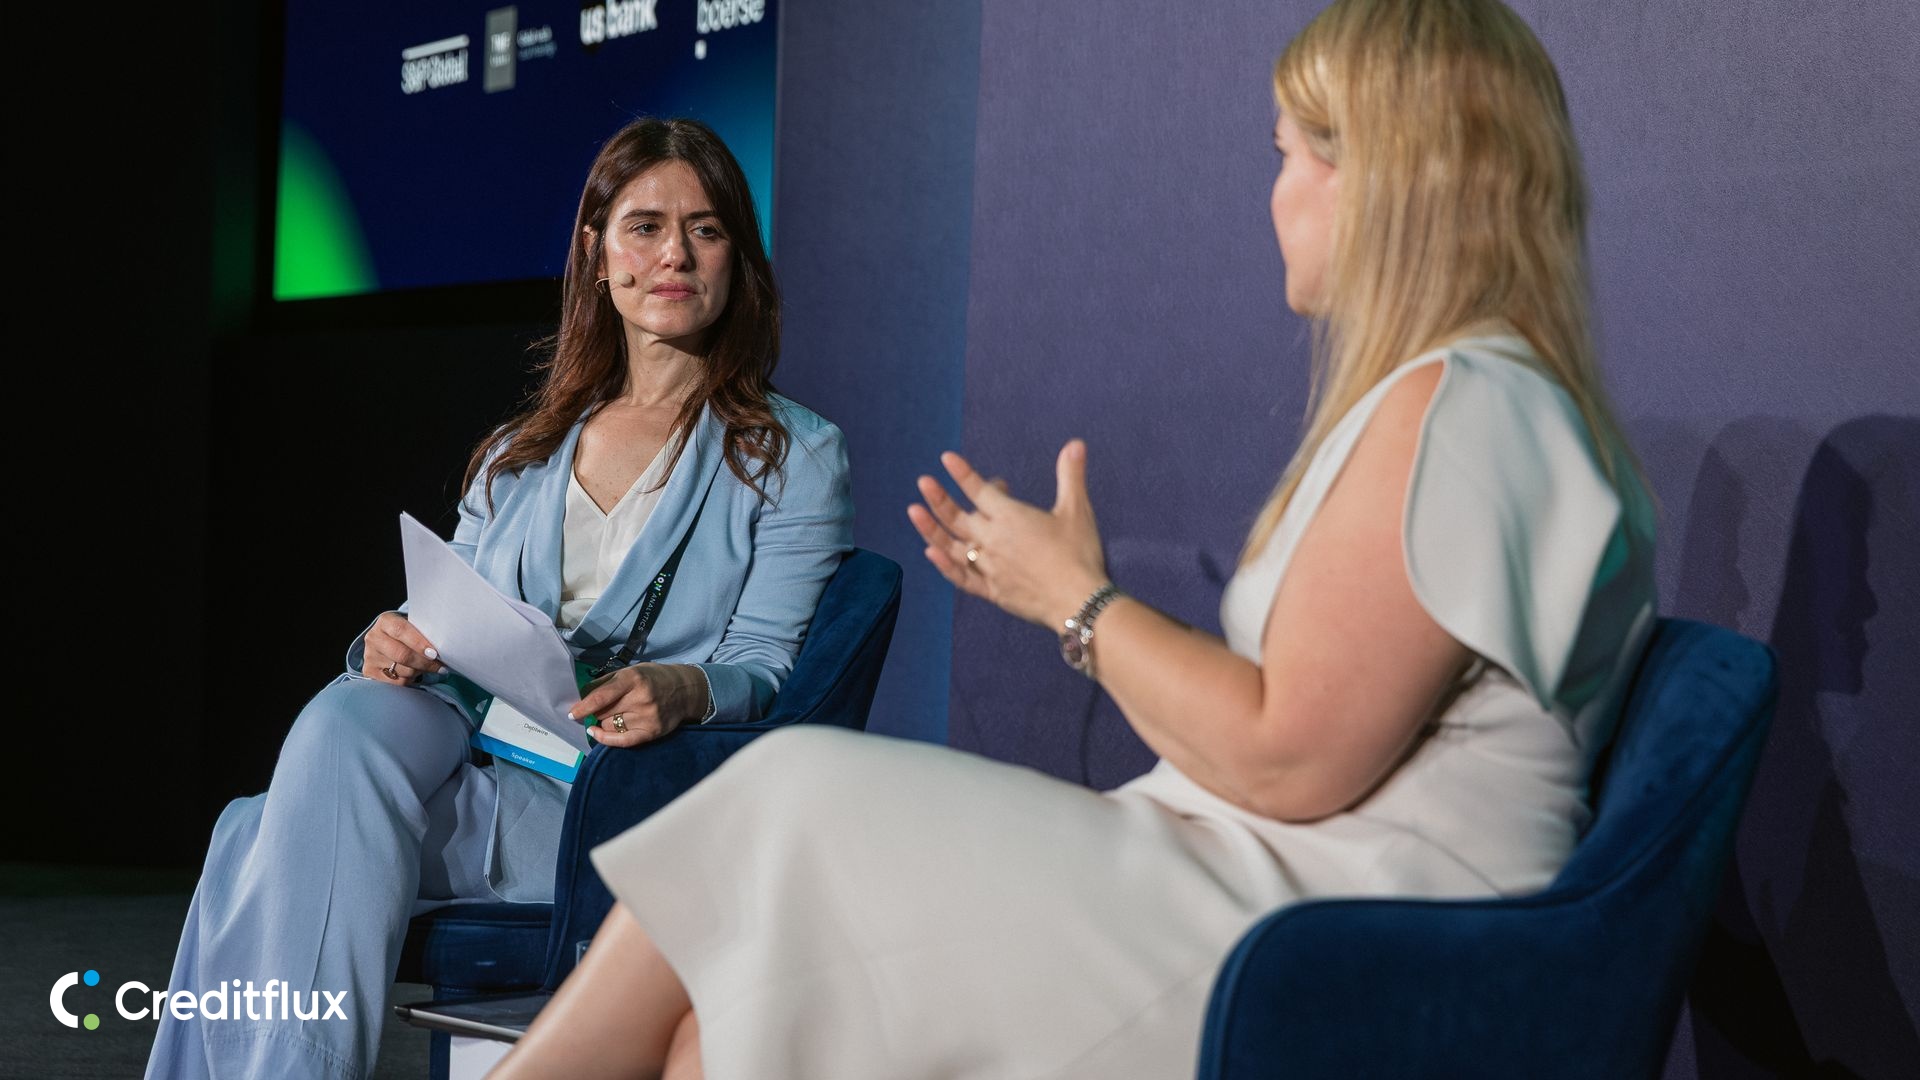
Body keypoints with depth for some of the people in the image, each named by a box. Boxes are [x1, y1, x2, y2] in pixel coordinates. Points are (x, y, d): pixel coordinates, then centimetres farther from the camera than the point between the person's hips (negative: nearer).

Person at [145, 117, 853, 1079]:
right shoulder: (516, 458, 24)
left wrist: (684, 691, -24)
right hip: (468, 746, 5)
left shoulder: (793, 456, 9)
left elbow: (766, 670, -1)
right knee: (344, 717, -30)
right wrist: (395, 644, -5)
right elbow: (455, 633, 19)